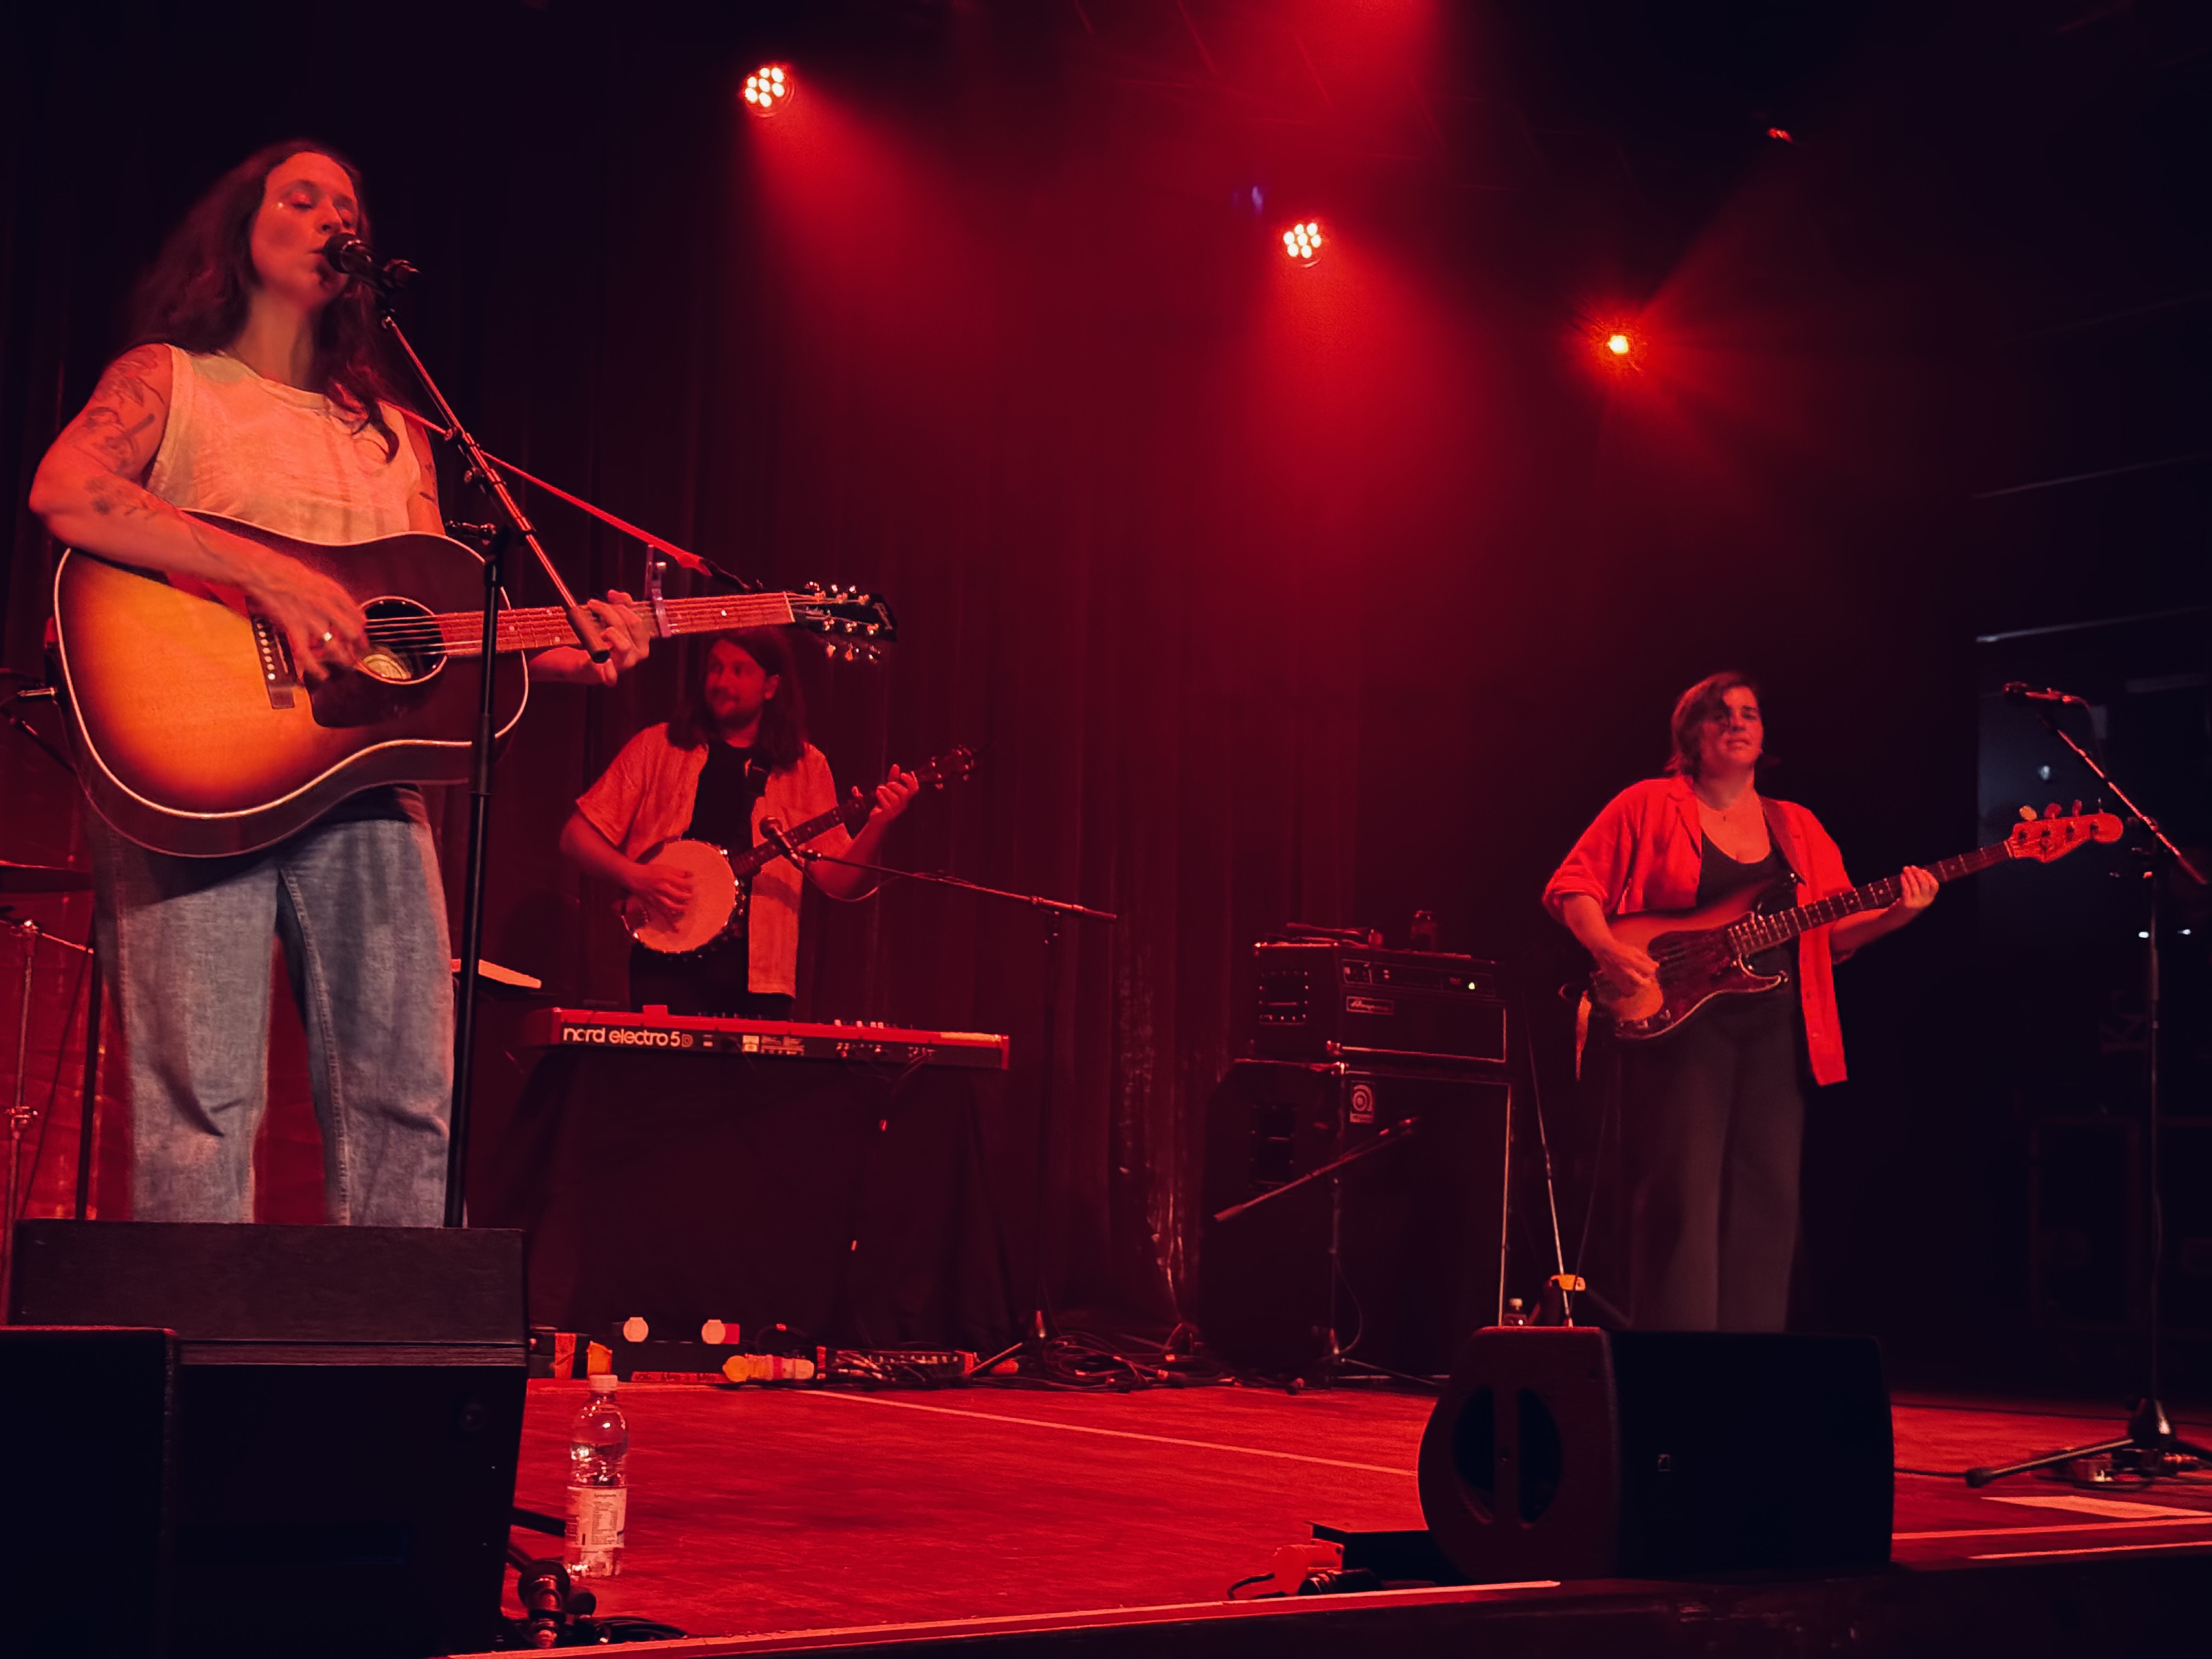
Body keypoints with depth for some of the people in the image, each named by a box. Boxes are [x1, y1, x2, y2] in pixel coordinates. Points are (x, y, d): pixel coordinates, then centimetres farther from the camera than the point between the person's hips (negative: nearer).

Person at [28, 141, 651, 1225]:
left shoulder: (392, 434, 24)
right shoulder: (168, 379, 9)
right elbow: (63, 491, -12)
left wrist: (558, 655, 1)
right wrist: (271, 576, -19)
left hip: (357, 771, 5)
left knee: (410, 1098, -2)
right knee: (204, 1098, -12)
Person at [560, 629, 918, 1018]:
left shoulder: (803, 766, 10)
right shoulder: (658, 746, 8)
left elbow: (840, 882, 5)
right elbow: (577, 836, 6)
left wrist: (877, 825, -13)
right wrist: (636, 876, -11)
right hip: (669, 965, -1)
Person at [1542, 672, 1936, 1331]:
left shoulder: (1798, 828, 17)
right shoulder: (1650, 806, 3)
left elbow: (1835, 931, 12)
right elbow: (1572, 886, 0)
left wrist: (1894, 913, -7)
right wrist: (1609, 949, -17)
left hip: (1774, 1033, 5)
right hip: (1680, 1024, -5)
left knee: (1767, 1200, 4)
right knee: (1683, 1197, -9)